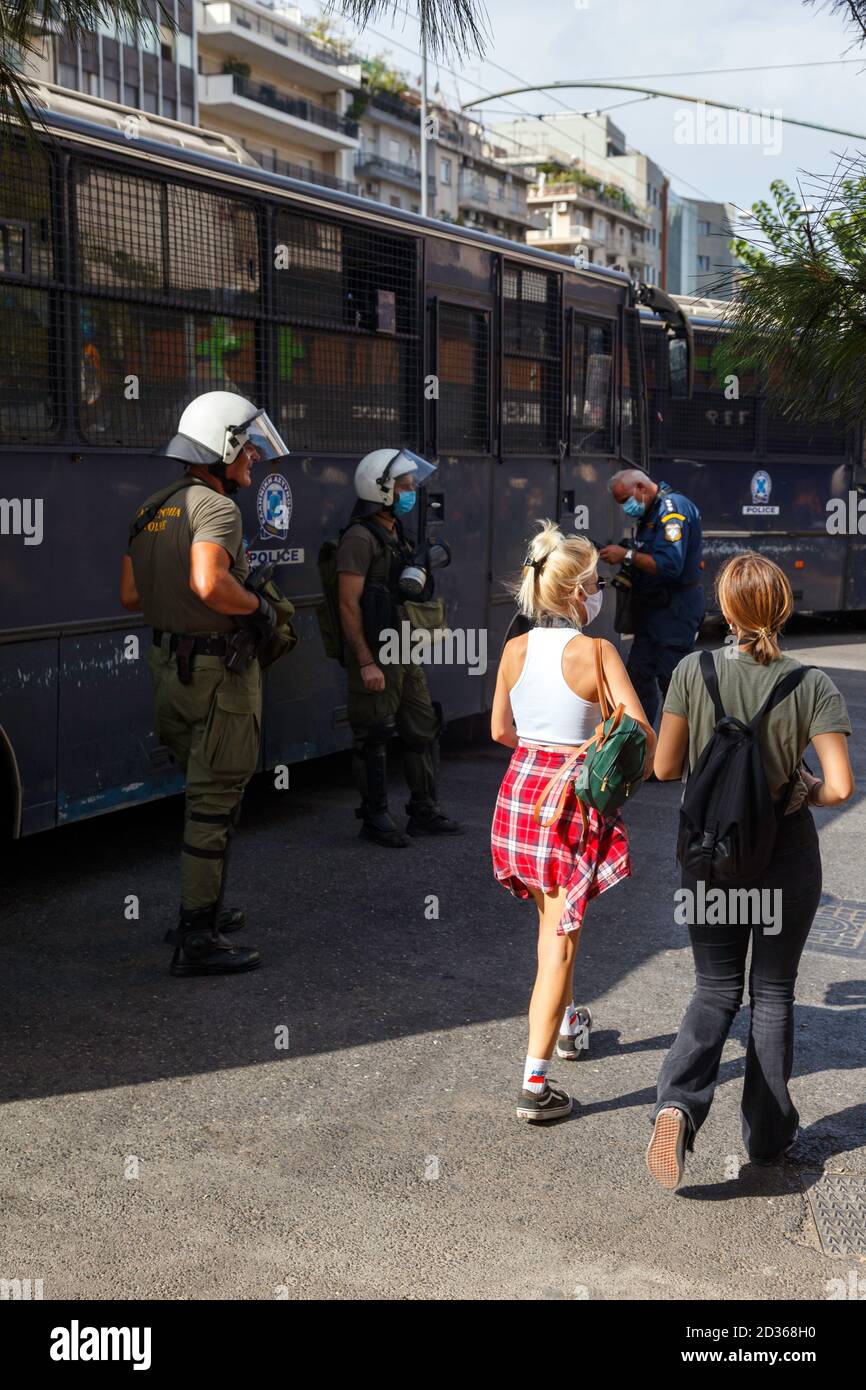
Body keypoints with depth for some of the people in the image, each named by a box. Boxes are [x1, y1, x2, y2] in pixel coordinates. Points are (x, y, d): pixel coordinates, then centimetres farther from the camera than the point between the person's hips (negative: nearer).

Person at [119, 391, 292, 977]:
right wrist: (258, 606, -17)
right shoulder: (217, 508, -17)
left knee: (201, 790, 22)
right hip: (219, 670, -9)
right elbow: (209, 583, -33)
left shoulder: (153, 508, 11)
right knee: (215, 801, -2)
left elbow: (131, 596, 13)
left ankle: (202, 907, 33)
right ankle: (197, 939, 2)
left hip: (169, 664, 9)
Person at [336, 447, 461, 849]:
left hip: (405, 654, 9)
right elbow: (349, 605, -20)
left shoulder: (396, 535, 14)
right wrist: (365, 663, -22)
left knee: (423, 730, 13)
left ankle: (424, 812, 22)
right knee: (373, 739, 1)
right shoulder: (360, 538, -15)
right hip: (375, 656, -9)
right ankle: (375, 819, 12)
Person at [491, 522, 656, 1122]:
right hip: (575, 799, -6)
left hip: (521, 789, 6)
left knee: (552, 919, 28)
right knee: (560, 938, 0)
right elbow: (642, 734, -19)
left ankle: (566, 1022, 48)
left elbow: (500, 730, 10)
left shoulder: (515, 649, 0)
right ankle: (535, 1084, -1)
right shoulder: (596, 652, -15)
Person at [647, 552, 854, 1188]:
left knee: (716, 991, 13)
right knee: (773, 992, 15)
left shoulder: (694, 672, -12)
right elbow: (841, 786, -19)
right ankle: (768, 1133, 24)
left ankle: (678, 1102, -10)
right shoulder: (813, 685, -15)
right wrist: (806, 791, 2)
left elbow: (664, 766, -6)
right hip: (787, 855, -1)